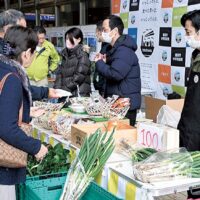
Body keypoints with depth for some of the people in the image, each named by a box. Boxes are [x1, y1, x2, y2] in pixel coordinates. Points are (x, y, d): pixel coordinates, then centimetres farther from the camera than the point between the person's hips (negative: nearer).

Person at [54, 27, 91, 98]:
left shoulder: (82, 55, -6)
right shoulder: (65, 54, 15)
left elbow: (79, 77, -14)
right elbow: (60, 73, 13)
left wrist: (65, 89, -15)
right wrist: (57, 88, -1)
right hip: (65, 94, 6)